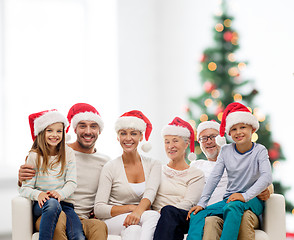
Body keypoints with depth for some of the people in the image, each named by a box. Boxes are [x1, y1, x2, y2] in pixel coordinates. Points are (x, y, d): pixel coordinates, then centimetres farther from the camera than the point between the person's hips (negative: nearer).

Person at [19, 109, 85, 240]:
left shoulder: (68, 153, 10)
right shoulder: (34, 156, 3)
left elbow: (72, 182, 2)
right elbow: (25, 188, -2)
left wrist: (60, 193, -20)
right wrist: (38, 194, -25)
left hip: (64, 202, 1)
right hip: (41, 205, -1)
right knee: (52, 203, -40)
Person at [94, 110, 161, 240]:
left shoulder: (153, 165, 9)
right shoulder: (110, 168, 1)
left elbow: (150, 192, -11)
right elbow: (98, 209, -7)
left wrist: (138, 211, -33)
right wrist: (131, 208, -19)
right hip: (113, 222, -2)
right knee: (153, 215, -33)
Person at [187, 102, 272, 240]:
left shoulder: (259, 151, -2)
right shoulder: (225, 151, 9)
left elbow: (266, 177, -16)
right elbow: (214, 177, 4)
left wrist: (245, 196, -28)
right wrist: (201, 203, -7)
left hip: (252, 200, -4)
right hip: (229, 199, 5)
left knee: (233, 207, -38)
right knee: (197, 214, -18)